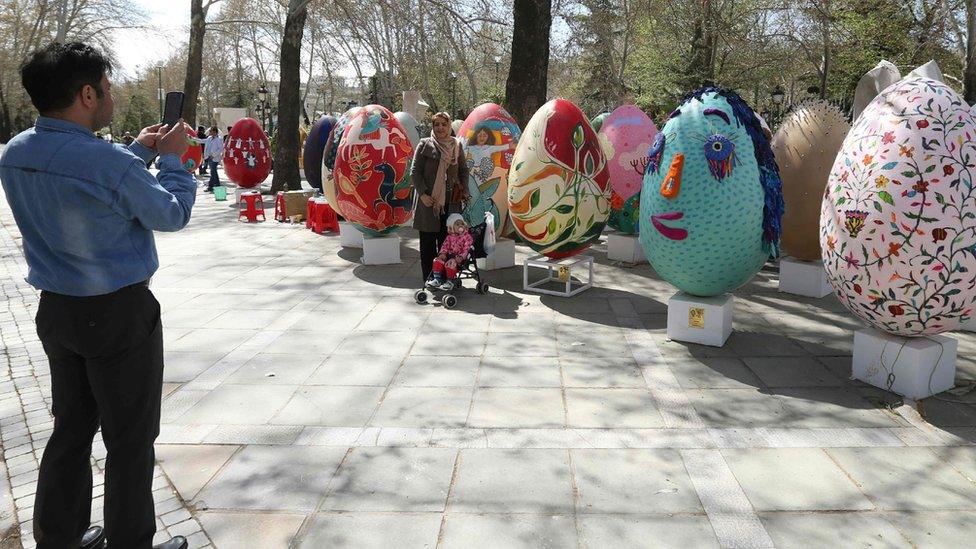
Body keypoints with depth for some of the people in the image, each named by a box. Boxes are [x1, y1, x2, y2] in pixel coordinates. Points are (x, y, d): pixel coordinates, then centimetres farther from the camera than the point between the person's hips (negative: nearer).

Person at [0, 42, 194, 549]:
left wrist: (139, 150, 16)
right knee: (131, 440, 7)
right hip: (119, 314, -7)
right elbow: (172, 214, -8)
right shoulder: (109, 161, -23)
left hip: (56, 311, 8)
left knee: (72, 429, 20)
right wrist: (171, 158, 4)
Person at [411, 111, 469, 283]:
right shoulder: (425, 145, 2)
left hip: (451, 202, 2)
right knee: (428, 241, 3)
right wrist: (422, 193, -9)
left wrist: (464, 191, 5)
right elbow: (415, 172, 0)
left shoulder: (457, 146, 11)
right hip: (429, 201, -2)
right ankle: (429, 279, 11)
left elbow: (464, 171, 18)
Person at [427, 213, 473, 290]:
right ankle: (437, 279, -8)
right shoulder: (450, 237, 14)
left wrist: (460, 257, -25)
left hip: (459, 257, -6)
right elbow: (445, 246, 11)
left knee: (450, 263, -33)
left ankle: (450, 282, -16)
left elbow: (466, 249, -11)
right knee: (438, 260, -17)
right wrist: (443, 253, -9)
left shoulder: (467, 237, -3)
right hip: (449, 255, 6)